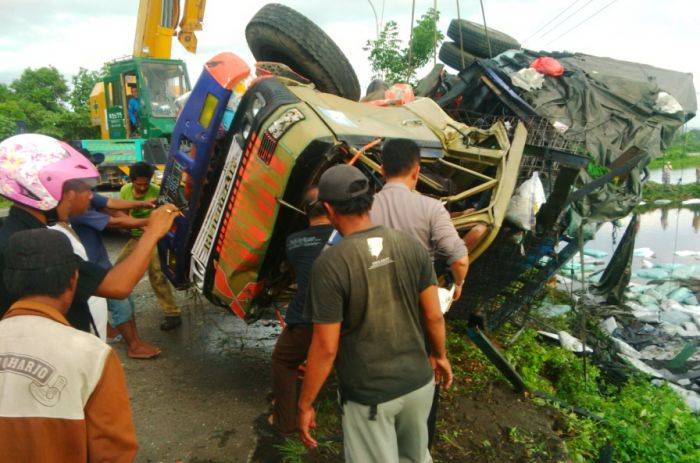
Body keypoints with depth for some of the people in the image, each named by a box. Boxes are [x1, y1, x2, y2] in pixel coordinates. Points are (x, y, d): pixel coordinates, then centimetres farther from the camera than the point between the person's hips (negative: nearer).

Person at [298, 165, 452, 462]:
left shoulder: (329, 265, -25)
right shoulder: (412, 246, -10)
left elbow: (325, 348, -21)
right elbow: (434, 315, -2)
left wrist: (305, 405, -6)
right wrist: (439, 355, 18)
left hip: (367, 393, -4)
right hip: (417, 381, 5)